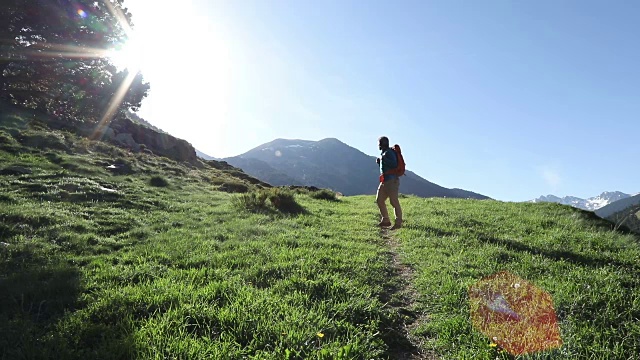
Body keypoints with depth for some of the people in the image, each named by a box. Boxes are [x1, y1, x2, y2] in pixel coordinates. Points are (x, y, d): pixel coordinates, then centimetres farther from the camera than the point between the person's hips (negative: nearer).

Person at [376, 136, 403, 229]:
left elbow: (394, 165, -22)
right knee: (379, 200, 11)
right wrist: (379, 162, 12)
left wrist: (383, 159, -18)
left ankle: (398, 223, -8)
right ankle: (385, 220, 19)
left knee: (394, 201, -10)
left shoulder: (389, 152, -9)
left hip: (392, 180, -10)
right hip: (384, 181, 10)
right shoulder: (383, 153, 20)